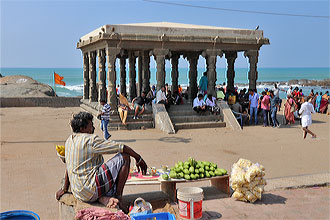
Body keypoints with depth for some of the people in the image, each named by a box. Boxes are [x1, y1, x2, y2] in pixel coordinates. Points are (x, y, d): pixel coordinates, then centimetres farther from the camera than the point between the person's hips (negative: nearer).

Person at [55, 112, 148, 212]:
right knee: (124, 156, -4)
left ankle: (105, 199, 4)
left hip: (77, 193, 9)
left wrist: (65, 189, 32)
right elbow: (122, 148, -9)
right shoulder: (91, 140, -10)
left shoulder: (69, 141, 14)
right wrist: (139, 159, 4)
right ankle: (118, 196, 1)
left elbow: (68, 167, 24)